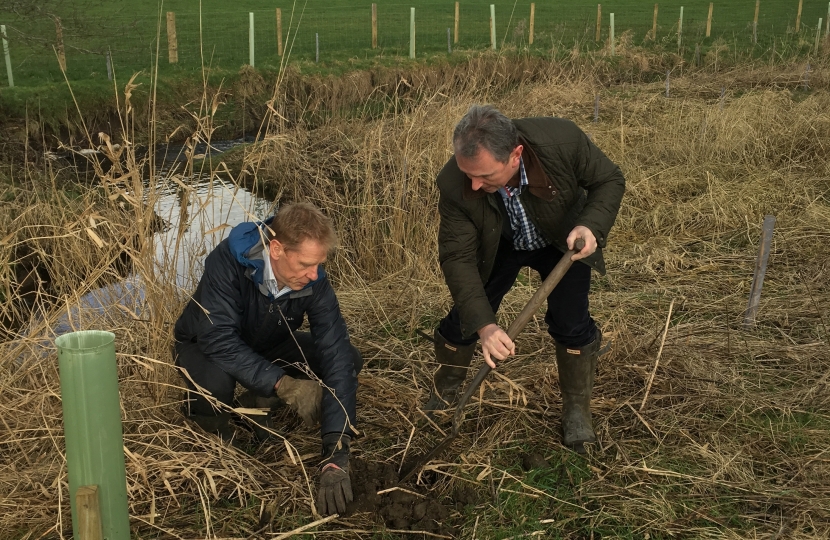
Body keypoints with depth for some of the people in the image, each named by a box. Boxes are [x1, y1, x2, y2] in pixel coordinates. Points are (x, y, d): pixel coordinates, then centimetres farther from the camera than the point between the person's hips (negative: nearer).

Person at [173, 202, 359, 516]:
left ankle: (257, 404, 2)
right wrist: (284, 384, -47)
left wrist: (335, 456, -38)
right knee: (215, 381, -40)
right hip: (205, 347, -3)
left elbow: (335, 354, -31)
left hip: (266, 346, 4)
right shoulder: (229, 261, -35)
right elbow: (219, 340, -39)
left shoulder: (313, 281, -26)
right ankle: (207, 419, -2)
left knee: (349, 360, -17)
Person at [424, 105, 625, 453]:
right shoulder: (454, 184, -37)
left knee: (571, 324, -10)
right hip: (498, 247, 1)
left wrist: (591, 225, -41)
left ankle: (577, 410, 17)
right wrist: (483, 324, -41)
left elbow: (609, 180, -21)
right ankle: (442, 398, 31)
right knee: (463, 321, 1)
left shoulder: (562, 140, -40)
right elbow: (457, 257, -29)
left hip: (563, 240, 0)